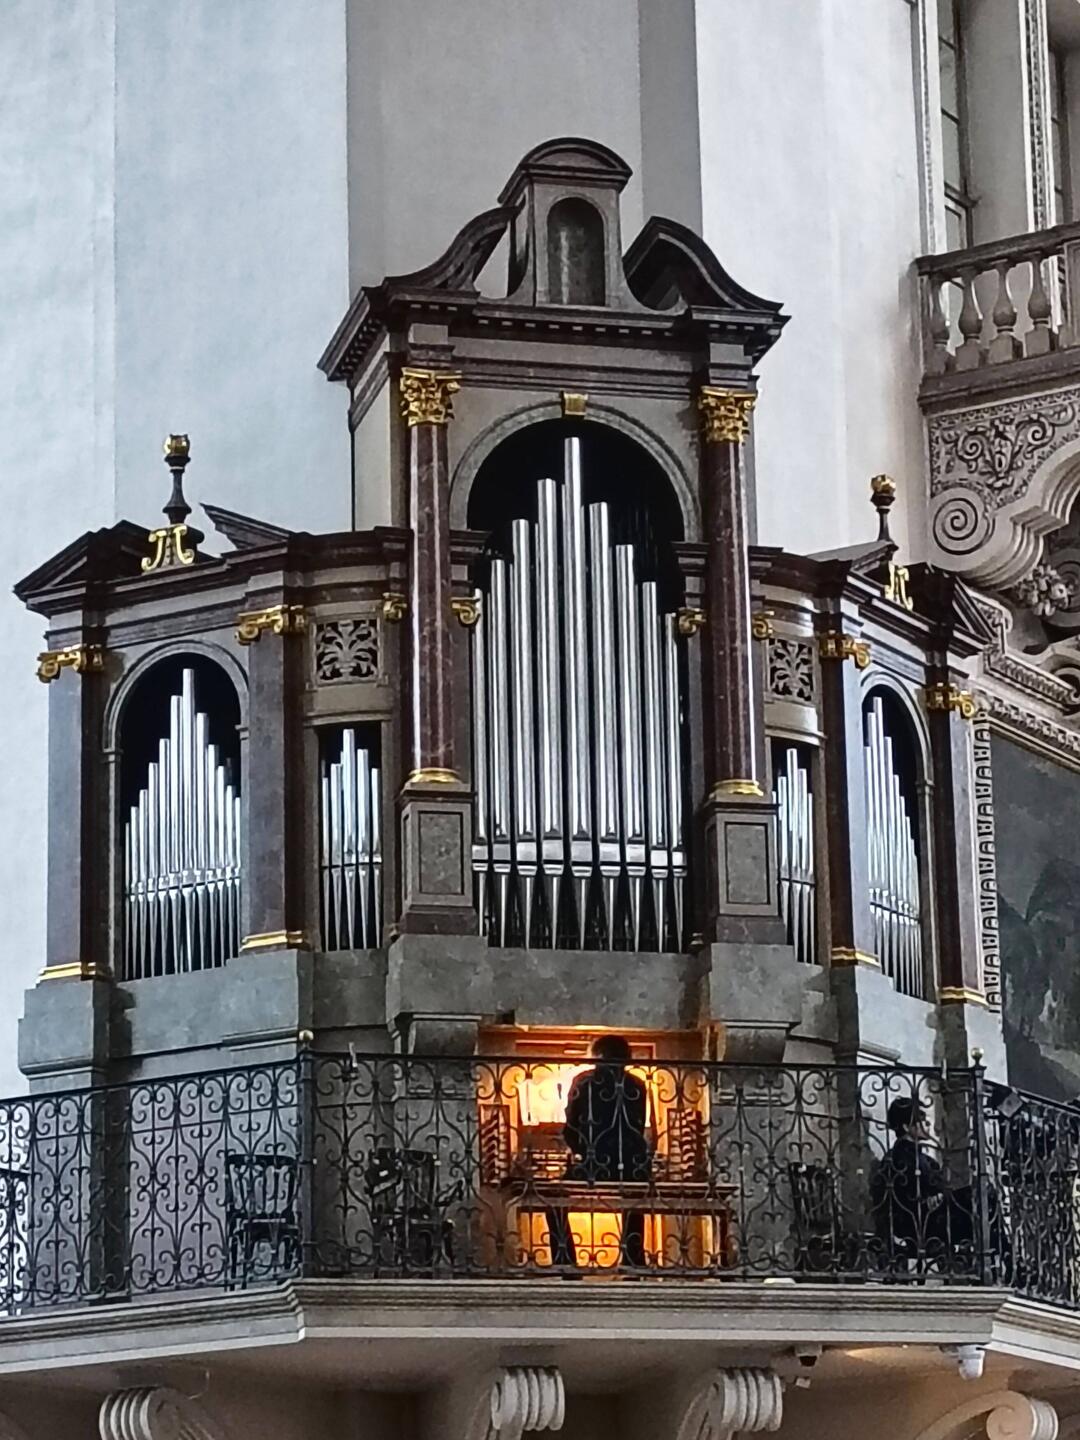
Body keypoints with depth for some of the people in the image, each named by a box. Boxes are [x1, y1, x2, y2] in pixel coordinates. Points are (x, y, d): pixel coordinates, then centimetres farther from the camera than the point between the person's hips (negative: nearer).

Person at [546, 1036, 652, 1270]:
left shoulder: (584, 1082, 1)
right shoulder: (637, 1086, 8)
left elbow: (571, 1132, 3)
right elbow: (638, 1130, 15)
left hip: (594, 1171, -3)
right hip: (634, 1171, 3)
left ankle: (565, 1265, 11)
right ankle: (634, 1265, 30)